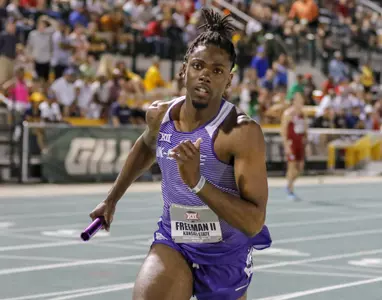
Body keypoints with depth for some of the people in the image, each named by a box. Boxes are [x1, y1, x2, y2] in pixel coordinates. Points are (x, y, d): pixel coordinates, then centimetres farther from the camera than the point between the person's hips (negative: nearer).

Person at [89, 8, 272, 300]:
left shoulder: (242, 132, -23)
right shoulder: (159, 114, -5)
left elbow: (254, 222, -29)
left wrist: (197, 182, -39)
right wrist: (112, 198, 26)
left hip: (225, 256, -3)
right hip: (172, 243, 3)